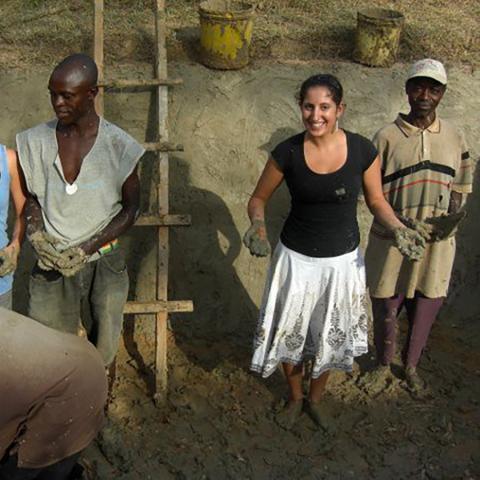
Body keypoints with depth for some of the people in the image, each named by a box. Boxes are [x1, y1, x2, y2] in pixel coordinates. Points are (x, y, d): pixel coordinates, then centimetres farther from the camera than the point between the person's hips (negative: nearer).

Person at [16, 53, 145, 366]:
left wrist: (85, 249, -14)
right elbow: (32, 197, 8)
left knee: (103, 351, 13)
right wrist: (36, 234, -13)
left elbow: (131, 208, -4)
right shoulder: (37, 141, -5)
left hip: (103, 262, -1)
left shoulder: (117, 146, -12)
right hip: (52, 264, 1)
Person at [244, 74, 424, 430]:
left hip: (343, 260, 1)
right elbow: (259, 198, -1)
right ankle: (295, 398, 43)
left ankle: (315, 398, 46)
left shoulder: (363, 151, -13)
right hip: (296, 258, 0)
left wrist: (398, 228, -17)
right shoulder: (287, 153, -15)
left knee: (330, 337, 18)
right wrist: (258, 224, -22)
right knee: (290, 333, 14)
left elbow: (376, 201, 1)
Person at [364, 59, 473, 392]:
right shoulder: (387, 137, -7)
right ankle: (384, 365, 36)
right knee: (386, 308, 10)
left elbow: (461, 185, 10)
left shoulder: (455, 138, 2)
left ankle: (411, 365, 38)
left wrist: (452, 218, -10)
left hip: (437, 241, 2)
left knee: (426, 309, 13)